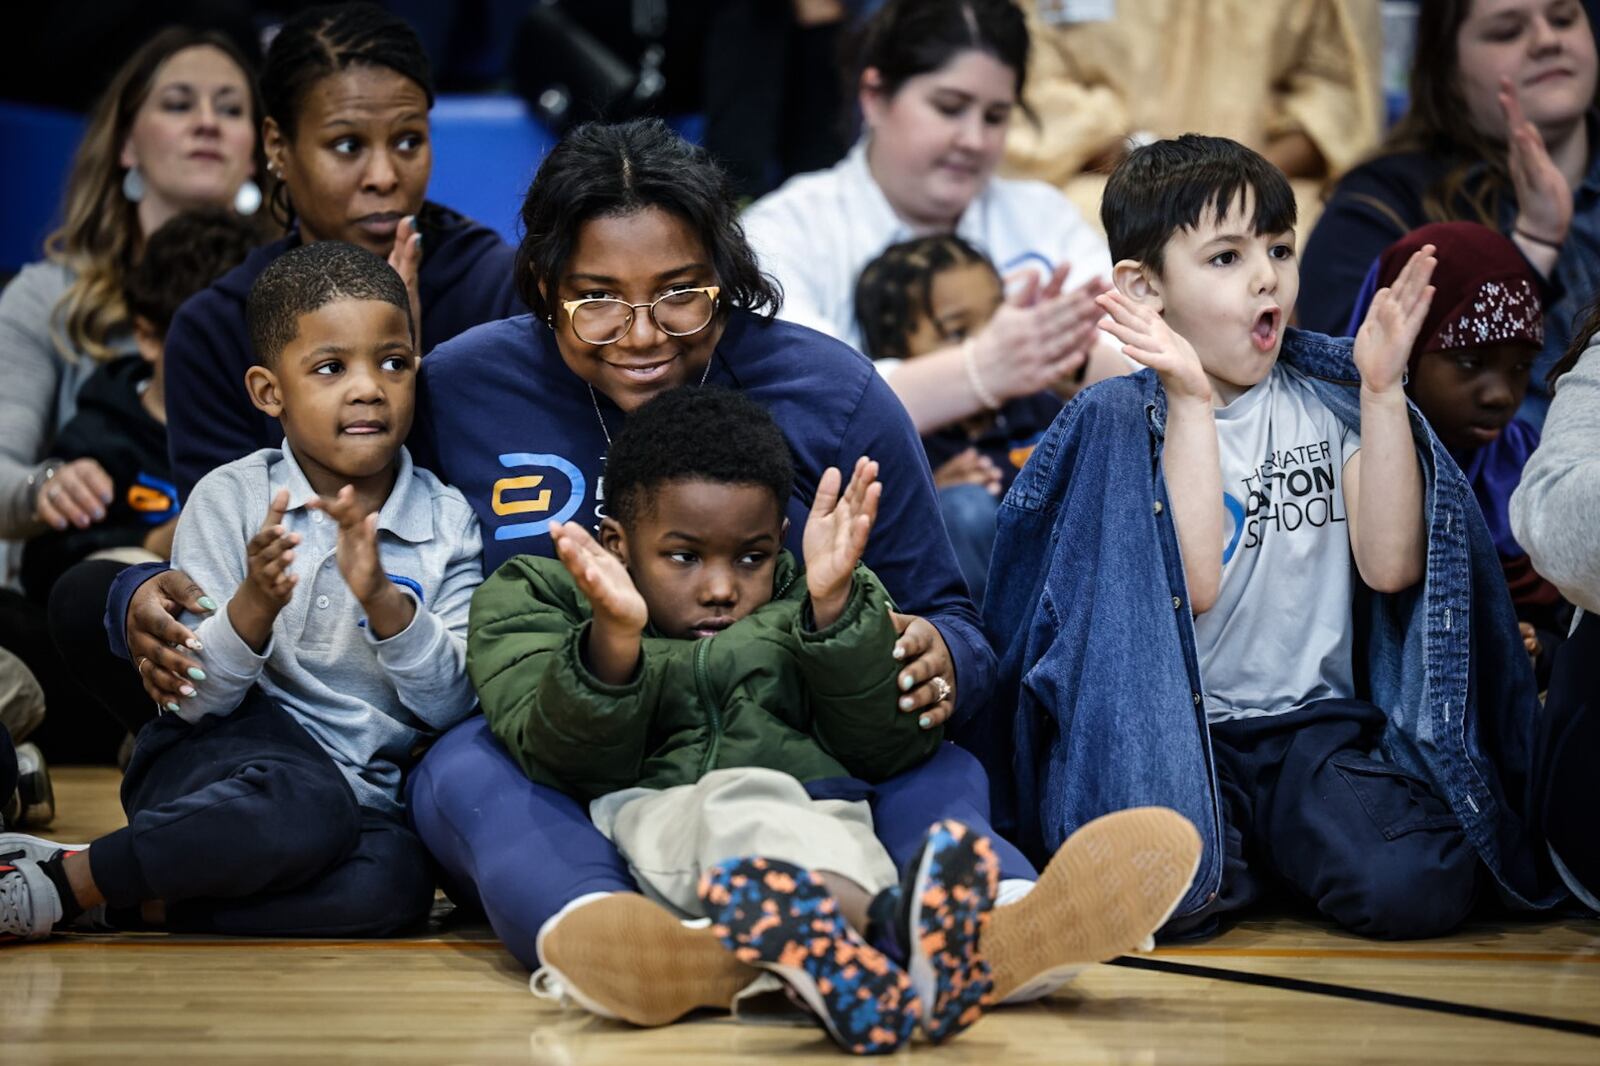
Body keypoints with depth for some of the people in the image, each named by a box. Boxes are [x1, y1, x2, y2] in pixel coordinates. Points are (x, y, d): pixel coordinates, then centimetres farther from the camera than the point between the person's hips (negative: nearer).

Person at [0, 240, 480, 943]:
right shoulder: (231, 500, -2)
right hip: (218, 761, -3)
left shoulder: (446, 522, 3)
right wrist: (255, 603, -27)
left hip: (360, 793, 3)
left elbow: (449, 706, -6)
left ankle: (105, 897, -19)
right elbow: (195, 698, -7)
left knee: (395, 883, -33)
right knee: (304, 810, -38)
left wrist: (382, 597, -23)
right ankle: (66, 878, -20)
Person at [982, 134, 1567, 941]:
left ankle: (1275, 843, 5)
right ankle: (1237, 851, 2)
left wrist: (1382, 390, -7)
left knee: (1418, 888, -26)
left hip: (1318, 722, 3)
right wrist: (1191, 404, -18)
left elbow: (1392, 565, -5)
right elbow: (1191, 587, -15)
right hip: (1177, 733, -2)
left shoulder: (1327, 399, 10)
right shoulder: (1122, 420, 0)